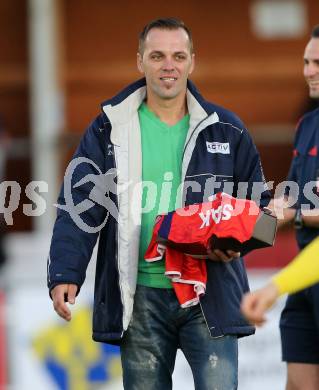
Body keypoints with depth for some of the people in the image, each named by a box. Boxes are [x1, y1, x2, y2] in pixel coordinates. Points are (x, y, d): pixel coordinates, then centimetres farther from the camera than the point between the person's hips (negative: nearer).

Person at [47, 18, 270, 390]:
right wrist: (64, 273, -13)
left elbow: (257, 199, 14)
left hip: (210, 293, 0)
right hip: (139, 296, 0)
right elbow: (80, 205, 0)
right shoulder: (109, 129, 5)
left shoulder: (226, 129, 7)